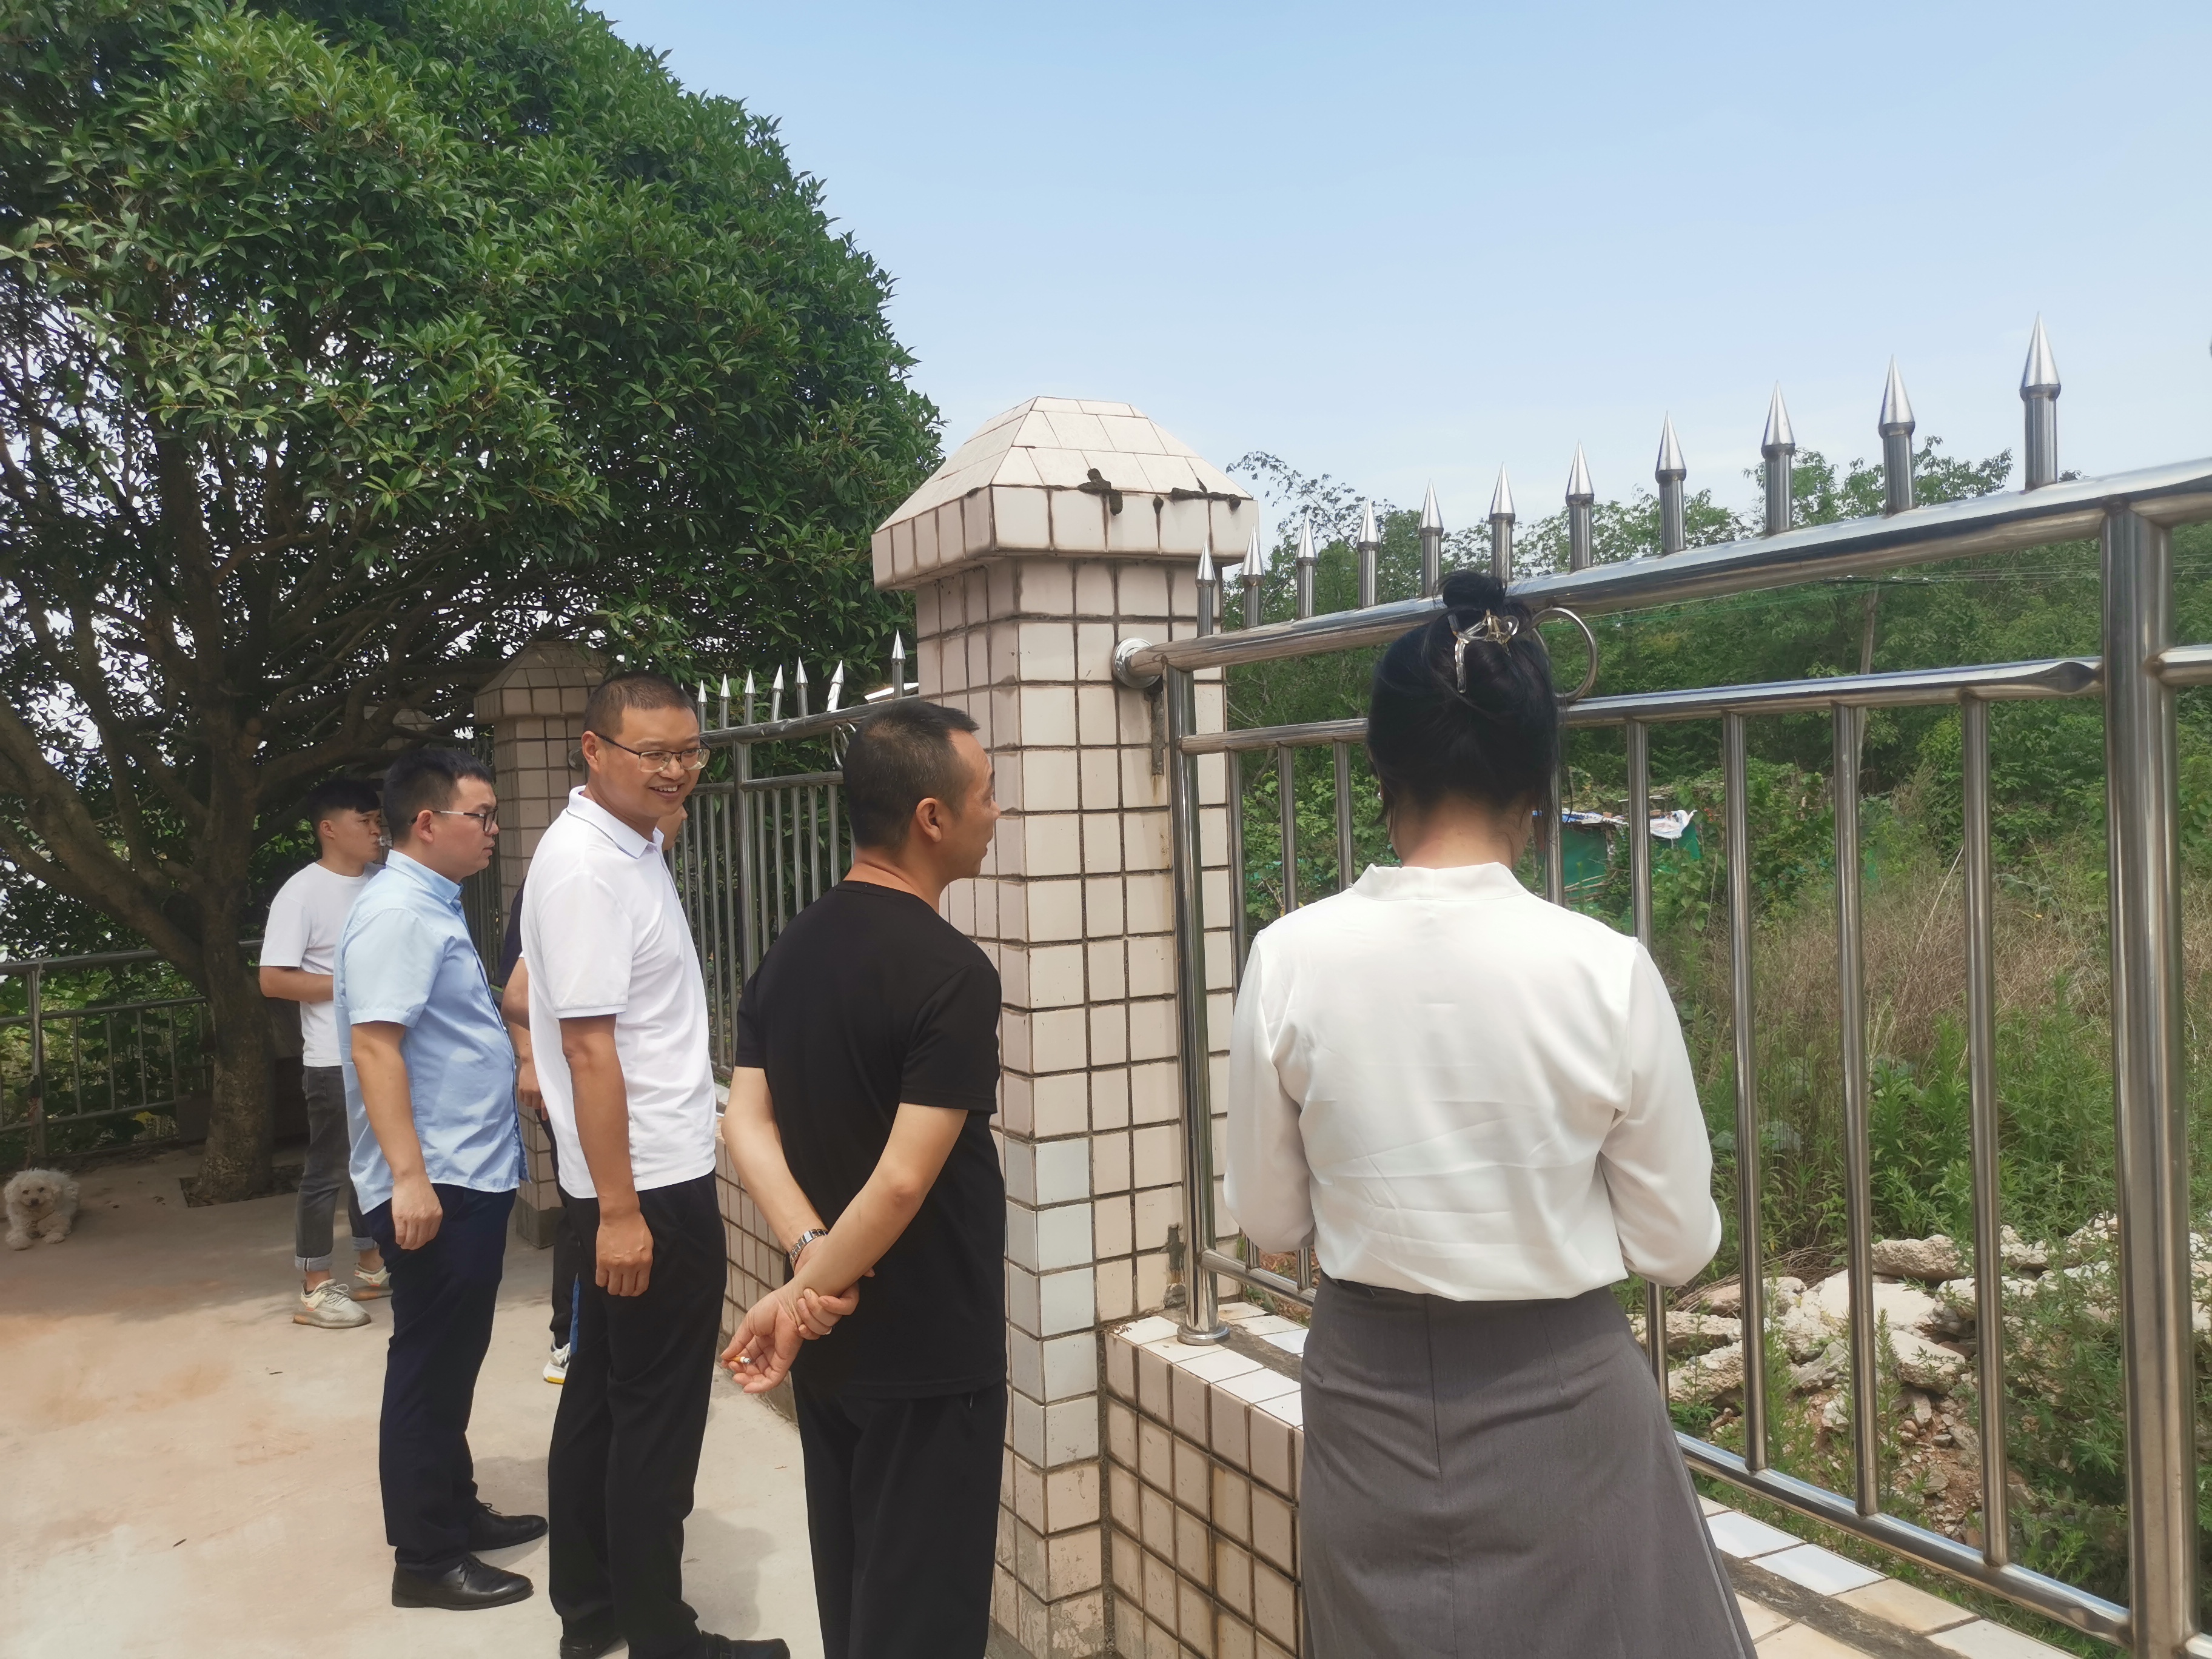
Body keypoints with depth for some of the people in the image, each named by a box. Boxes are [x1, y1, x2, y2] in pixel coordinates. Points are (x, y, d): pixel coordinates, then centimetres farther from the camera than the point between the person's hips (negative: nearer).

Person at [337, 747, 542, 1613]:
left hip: (471, 1177, 10)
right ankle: (426, 1558, 13)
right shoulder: (397, 912, -18)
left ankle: (455, 1510, 33)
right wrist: (409, 1176, -29)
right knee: (430, 1369, 1)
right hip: (435, 1185, -10)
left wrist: (513, 1078, 33)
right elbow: (373, 1043, -25)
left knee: (452, 1363, 20)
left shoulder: (432, 906, 14)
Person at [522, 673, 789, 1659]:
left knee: (601, 1396, 18)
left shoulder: (630, 847, 11)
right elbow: (589, 1045, -23)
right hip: (651, 1185, -10)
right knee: (657, 1419, 2)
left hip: (646, 1176, 10)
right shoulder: (587, 868, -19)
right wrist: (620, 1209, -23)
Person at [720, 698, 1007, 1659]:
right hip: (928, 1357, -7)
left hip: (831, 1351, 8)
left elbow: (745, 1124, -2)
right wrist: (803, 1301, -14)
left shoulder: (788, 951, 3)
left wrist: (810, 1262, -12)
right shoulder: (951, 971, -21)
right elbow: (905, 1180, -25)